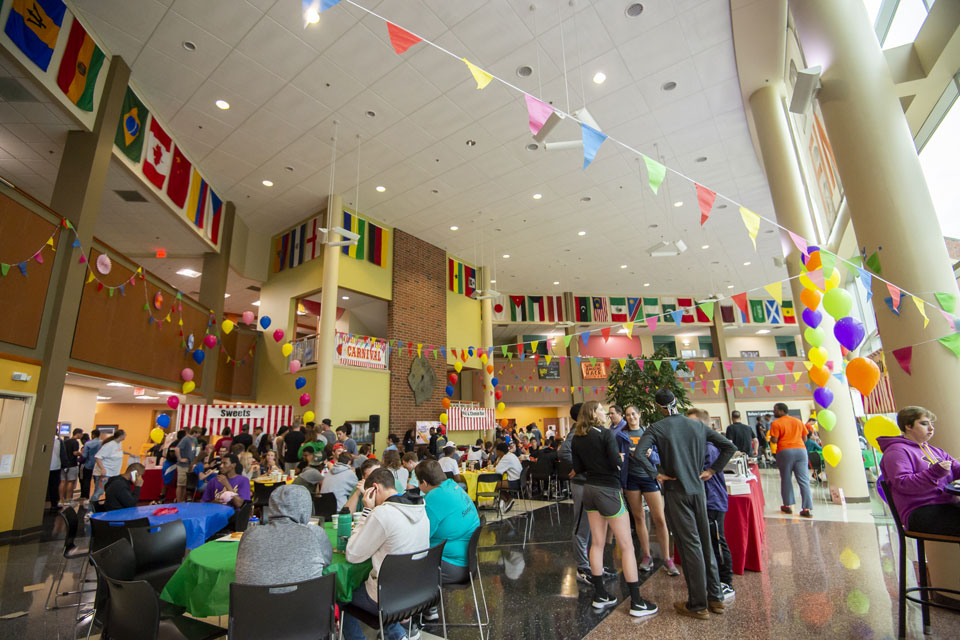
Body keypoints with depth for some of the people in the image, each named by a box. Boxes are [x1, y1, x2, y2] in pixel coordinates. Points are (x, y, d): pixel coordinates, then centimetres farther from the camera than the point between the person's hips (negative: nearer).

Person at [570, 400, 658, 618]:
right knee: (627, 546, 3)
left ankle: (600, 595, 24)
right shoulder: (605, 433, -14)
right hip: (608, 490, -7)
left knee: (597, 543, 15)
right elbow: (616, 462, -19)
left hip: (589, 489, 7)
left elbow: (578, 468, 6)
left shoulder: (577, 439, 4)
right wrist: (622, 457, 2)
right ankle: (637, 602, 9)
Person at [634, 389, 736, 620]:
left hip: (675, 491, -4)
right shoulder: (698, 425, 2)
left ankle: (698, 605, 14)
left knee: (689, 545, 3)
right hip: (698, 489, 4)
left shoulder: (656, 428, -12)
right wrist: (712, 470, 7)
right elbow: (729, 447, 5)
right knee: (705, 542, 16)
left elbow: (638, 454, -25)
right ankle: (715, 597, 28)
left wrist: (656, 474, -13)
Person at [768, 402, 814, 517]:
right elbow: (804, 437, 16)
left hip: (785, 451, -4)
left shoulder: (776, 424, -5)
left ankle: (788, 505, 15)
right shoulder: (798, 421, 12)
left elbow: (774, 440, -11)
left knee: (786, 479, 9)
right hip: (801, 450, 4)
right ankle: (807, 509, -2)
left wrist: (770, 438, 10)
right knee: (804, 480, 2)